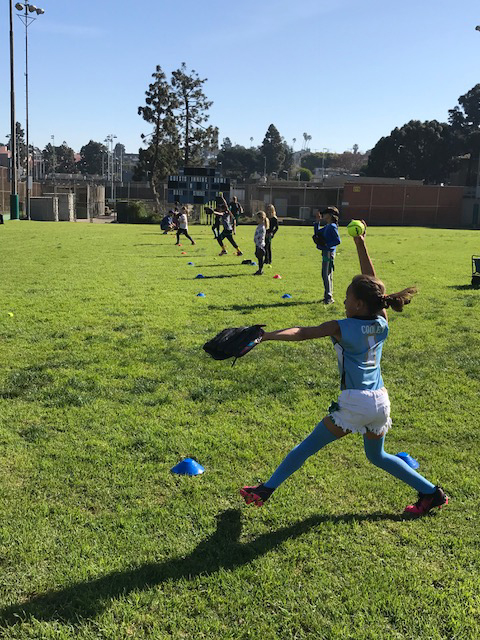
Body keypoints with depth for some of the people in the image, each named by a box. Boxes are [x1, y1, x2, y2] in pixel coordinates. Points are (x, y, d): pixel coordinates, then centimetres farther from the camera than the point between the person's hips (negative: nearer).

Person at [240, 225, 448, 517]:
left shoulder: (341, 328, -11)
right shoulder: (382, 322, 3)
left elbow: (303, 332, -20)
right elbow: (371, 284, 12)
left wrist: (266, 336, -25)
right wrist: (361, 243, 17)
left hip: (355, 403, -6)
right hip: (381, 402, 6)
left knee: (306, 447, 6)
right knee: (378, 456, 28)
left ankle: (266, 490, 14)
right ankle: (432, 493, 30)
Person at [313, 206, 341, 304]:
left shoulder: (332, 227, -13)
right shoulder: (327, 227, 14)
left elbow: (338, 240, -21)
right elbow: (317, 232, 26)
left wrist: (326, 244, -19)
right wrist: (317, 221, 20)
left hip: (329, 252, -10)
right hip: (325, 252, 10)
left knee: (326, 274, -9)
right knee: (326, 274, 14)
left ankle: (329, 297, -7)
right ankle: (328, 296, 23)